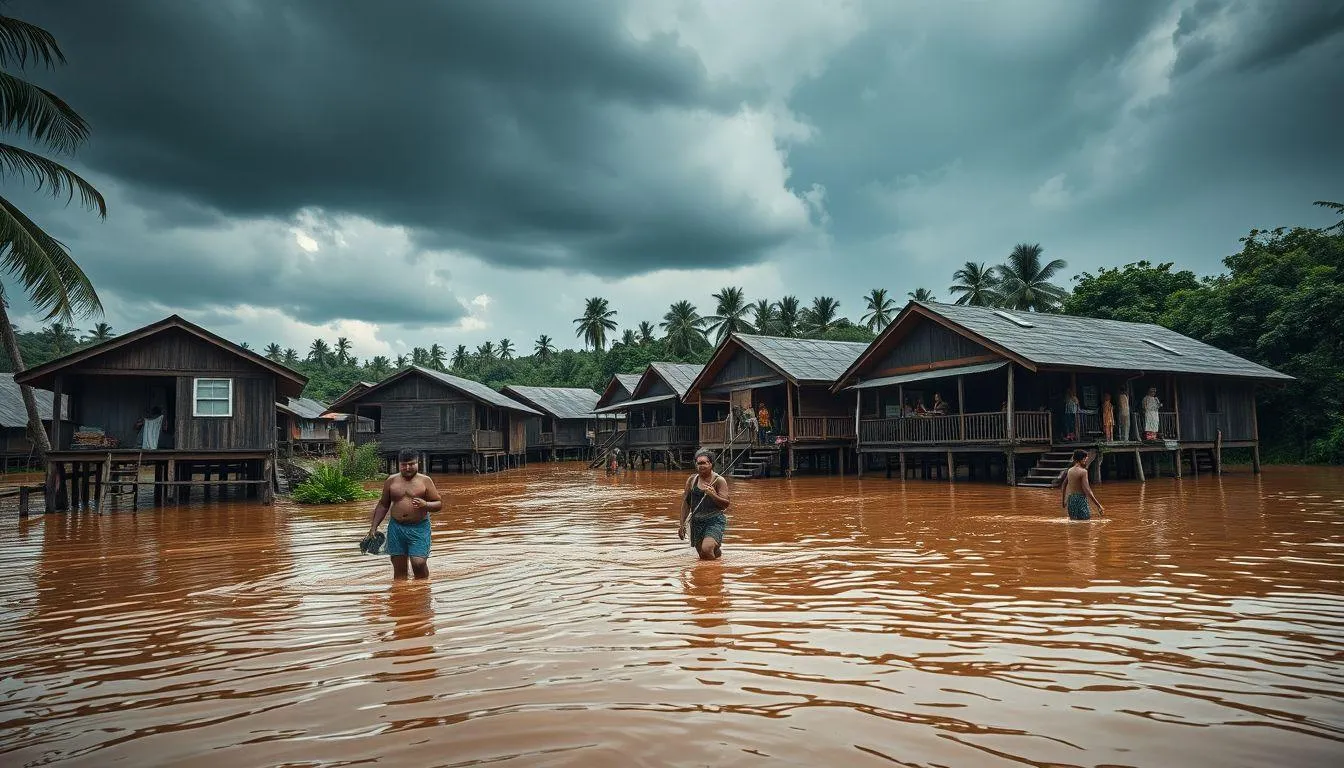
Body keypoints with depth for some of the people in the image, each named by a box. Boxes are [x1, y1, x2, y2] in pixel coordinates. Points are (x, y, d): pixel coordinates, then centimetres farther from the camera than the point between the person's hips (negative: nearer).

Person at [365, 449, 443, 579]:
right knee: (399, 568, 5)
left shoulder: (425, 480, 1)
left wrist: (425, 504, -20)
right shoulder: (391, 480, 8)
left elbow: (439, 504, 0)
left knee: (419, 563, -13)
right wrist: (373, 527, 12)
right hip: (396, 528, 3)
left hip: (419, 529, -3)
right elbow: (383, 505, 16)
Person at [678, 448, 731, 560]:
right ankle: (716, 548, 40)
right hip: (697, 522, 5)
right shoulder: (692, 480, 5)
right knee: (702, 556, 9)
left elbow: (726, 504, -12)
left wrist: (713, 495, -29)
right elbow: (686, 503, 12)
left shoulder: (719, 480, -7)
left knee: (706, 549, -24)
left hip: (715, 520, -5)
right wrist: (682, 524, 10)